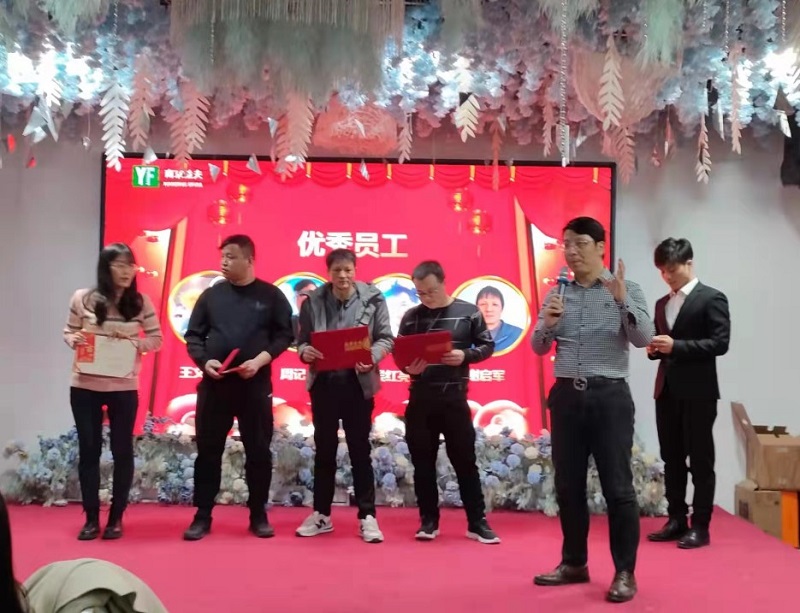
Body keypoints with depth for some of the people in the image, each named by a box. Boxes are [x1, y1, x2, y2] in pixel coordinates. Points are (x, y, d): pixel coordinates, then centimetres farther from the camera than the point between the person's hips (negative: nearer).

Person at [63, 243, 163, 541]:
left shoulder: (141, 302, -2)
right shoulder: (82, 298, -2)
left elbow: (156, 339, 2)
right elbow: (69, 332, 8)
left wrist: (134, 342, -16)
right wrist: (74, 340, -14)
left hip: (124, 388, 0)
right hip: (84, 387, 0)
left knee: (122, 450, 6)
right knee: (88, 450, 6)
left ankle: (116, 517, 20)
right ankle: (91, 518, 18)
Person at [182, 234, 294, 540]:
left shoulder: (271, 295, 2)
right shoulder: (211, 295, 7)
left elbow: (284, 335, -1)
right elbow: (193, 336, 7)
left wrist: (260, 360, -15)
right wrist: (204, 361, -11)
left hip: (255, 384, -1)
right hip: (214, 383, 2)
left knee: (258, 451, 5)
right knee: (208, 450, 5)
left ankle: (258, 516, 17)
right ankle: (202, 516, 15)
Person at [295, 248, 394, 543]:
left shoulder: (373, 298, -3)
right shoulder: (313, 301, 1)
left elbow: (386, 338, -2)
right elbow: (302, 340, 5)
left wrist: (371, 357, -20)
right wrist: (304, 352, -17)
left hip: (358, 383, -2)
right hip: (324, 382, 2)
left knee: (360, 450, 5)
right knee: (324, 450, 11)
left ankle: (367, 516, 14)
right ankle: (321, 514, 23)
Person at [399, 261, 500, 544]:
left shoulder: (468, 312, 0)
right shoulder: (411, 316, 5)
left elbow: (487, 346, 3)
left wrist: (464, 355, -15)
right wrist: (409, 367, -14)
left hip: (454, 397, -2)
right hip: (420, 397, 2)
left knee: (465, 460, 4)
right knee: (423, 463, 7)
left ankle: (477, 523, 13)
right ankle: (428, 521, 18)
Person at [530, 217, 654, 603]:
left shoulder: (626, 289, 1)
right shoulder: (557, 294, 10)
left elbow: (644, 339, -10)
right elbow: (539, 348, 8)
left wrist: (622, 300, -24)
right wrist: (548, 323, -12)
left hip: (610, 396, -4)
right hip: (566, 396, 4)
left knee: (617, 486, -2)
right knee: (568, 485, 10)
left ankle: (625, 572, 9)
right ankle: (574, 563, 23)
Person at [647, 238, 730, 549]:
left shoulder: (712, 298, -3)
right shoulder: (662, 304, 17)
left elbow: (720, 343, -13)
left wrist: (676, 346, -20)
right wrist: (654, 348, -1)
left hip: (698, 391, -6)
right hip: (666, 390, 7)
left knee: (700, 461, 0)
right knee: (672, 460, 10)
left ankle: (700, 526, 7)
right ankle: (676, 520, 18)